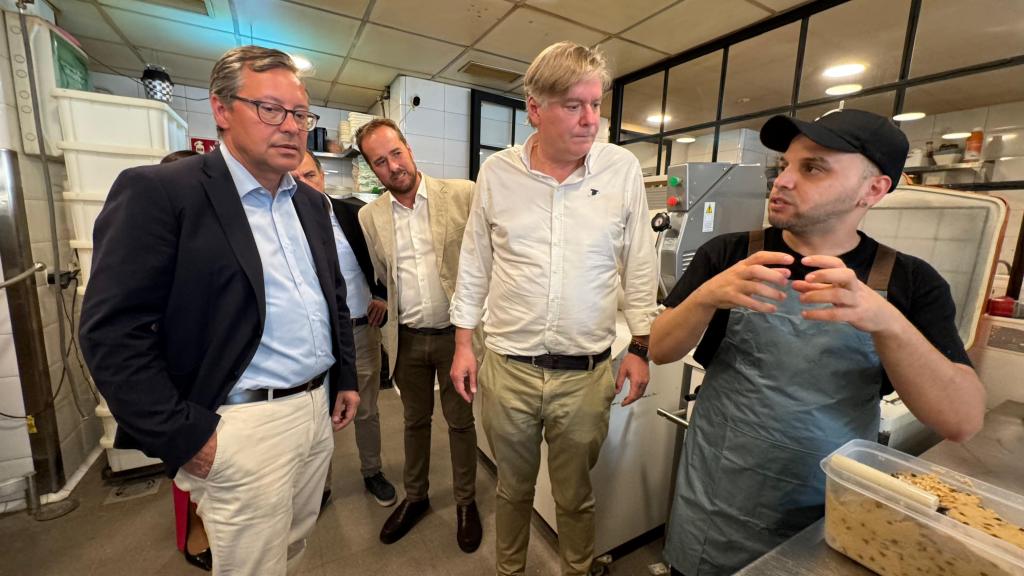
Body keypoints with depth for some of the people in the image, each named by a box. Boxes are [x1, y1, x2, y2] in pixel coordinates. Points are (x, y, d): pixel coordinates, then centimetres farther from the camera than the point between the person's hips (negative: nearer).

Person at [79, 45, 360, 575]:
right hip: (245, 427, -6)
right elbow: (113, 331, -14)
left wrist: (345, 377, 13)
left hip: (318, 409, 6)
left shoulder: (311, 202, 9)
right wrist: (183, 438, -14)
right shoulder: (158, 192, -11)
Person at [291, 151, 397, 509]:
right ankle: (320, 485, 37)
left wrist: (381, 294, 3)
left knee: (367, 411, 16)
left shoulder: (355, 213, -3)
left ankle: (372, 472, 38)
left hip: (362, 329, 1)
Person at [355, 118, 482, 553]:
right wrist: (388, 328, 7)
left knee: (460, 420, 13)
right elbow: (382, 279, 11)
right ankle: (415, 497, 44)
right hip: (407, 338, 3)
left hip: (455, 332, -3)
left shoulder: (463, 195, -8)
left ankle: (466, 501, 37)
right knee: (415, 420, 21)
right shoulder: (369, 215, 2)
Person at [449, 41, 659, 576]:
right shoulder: (496, 172, -2)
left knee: (576, 497, 20)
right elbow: (474, 264, 4)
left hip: (587, 372, 0)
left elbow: (639, 266, 2)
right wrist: (463, 343, 4)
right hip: (506, 368, 1)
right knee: (512, 489, 23)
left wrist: (639, 348, 2)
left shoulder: (622, 168, -3)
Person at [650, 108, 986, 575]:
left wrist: (887, 321, -30)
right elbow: (660, 350, -11)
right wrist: (707, 296, -30)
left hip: (830, 519, 1)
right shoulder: (727, 254, -8)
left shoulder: (910, 283, -5)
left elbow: (963, 421, -13)